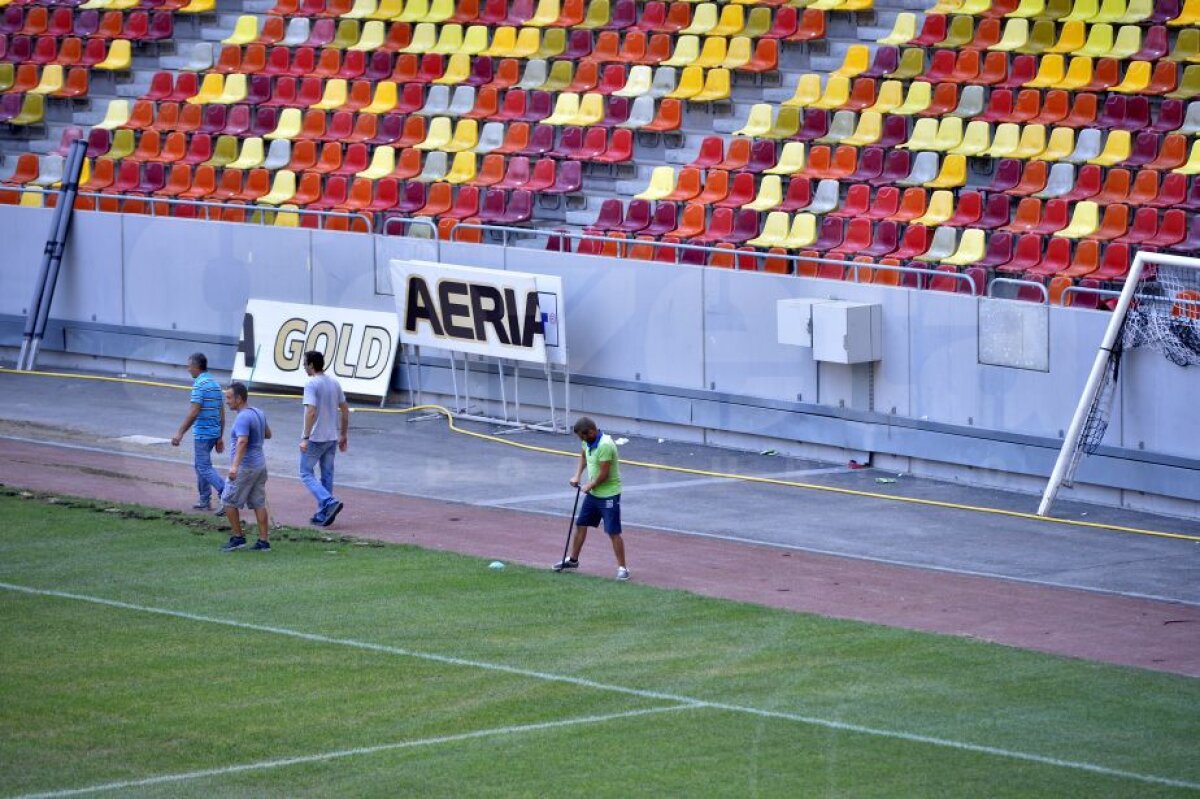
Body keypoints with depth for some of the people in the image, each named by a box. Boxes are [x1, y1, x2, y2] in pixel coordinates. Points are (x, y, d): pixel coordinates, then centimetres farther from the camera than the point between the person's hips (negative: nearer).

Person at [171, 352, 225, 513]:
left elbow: (194, 412, -21)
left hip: (202, 433, -9)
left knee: (204, 467, -6)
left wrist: (180, 433, -17)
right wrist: (220, 438, 19)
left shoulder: (200, 385, -15)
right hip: (214, 432, 9)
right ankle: (204, 501, 22)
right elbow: (222, 414, 15)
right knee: (200, 465, 19)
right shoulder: (215, 384, 12)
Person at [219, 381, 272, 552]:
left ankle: (238, 537, 5)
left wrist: (235, 466, -42)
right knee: (258, 504, 9)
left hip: (245, 468, -9)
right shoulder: (259, 414, 9)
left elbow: (242, 442, -33)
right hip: (260, 466, 9)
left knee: (229, 502, 3)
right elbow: (267, 434, 25)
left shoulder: (243, 418, -19)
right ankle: (263, 541, 8)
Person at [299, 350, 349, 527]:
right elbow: (345, 410, 12)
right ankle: (322, 515, 16)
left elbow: (311, 412, -23)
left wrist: (305, 438, -22)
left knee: (306, 473, 2)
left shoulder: (311, 385, -15)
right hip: (332, 438, 7)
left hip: (315, 438, -7)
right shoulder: (335, 383, 9)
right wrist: (343, 436, 19)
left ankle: (330, 502, -15)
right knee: (326, 475, 13)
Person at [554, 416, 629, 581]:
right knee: (580, 525, 16)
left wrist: (589, 486, -8)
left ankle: (622, 568, -1)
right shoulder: (588, 441, -1)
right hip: (593, 493, 9)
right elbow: (583, 456, 21)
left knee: (613, 532, -7)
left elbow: (603, 474, -24)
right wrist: (577, 476, 8)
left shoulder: (605, 445, -27)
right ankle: (573, 559, 32)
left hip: (609, 494, -9)